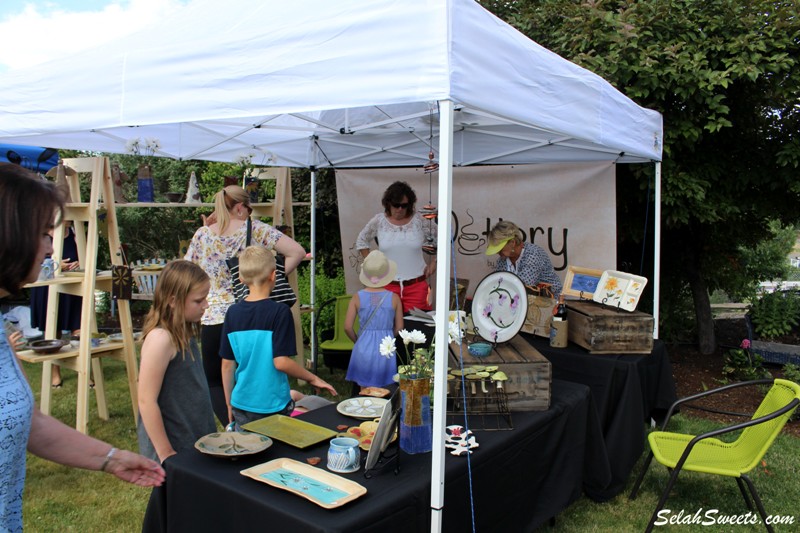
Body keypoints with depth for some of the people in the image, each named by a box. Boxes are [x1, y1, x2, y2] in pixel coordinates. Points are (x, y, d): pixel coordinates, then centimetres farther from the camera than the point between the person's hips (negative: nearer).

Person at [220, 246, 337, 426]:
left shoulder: (233, 312, -1)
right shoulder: (279, 312, -14)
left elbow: (227, 364, 3)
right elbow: (281, 362, -18)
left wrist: (229, 404, 13)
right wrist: (313, 379, -4)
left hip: (242, 404, 4)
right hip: (272, 405, -4)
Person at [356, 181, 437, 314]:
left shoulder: (420, 220, -2)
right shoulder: (378, 221, 0)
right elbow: (361, 241, 14)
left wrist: (433, 263, 6)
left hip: (416, 285, 0)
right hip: (388, 285, 0)